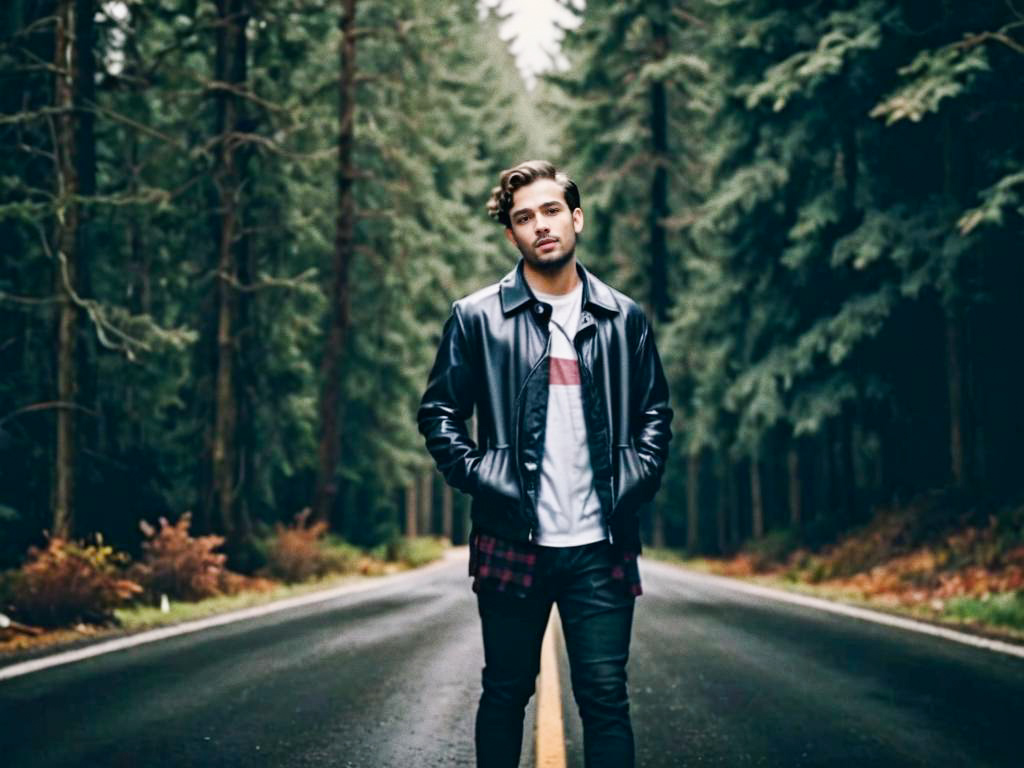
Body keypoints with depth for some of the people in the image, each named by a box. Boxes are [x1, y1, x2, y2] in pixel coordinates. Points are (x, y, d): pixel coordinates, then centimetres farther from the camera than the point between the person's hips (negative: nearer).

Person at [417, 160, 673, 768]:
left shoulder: (625, 319, 8)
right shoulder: (477, 318, 2)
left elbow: (655, 413, 14)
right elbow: (439, 412, 5)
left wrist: (634, 483, -1)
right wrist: (479, 479, -7)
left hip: (601, 546, 1)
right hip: (513, 541, -1)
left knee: (606, 698, 1)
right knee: (506, 693, 10)